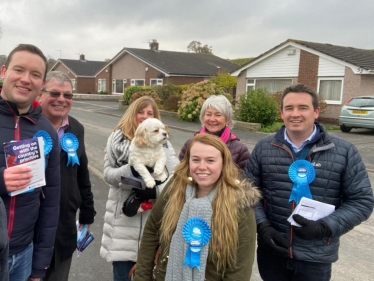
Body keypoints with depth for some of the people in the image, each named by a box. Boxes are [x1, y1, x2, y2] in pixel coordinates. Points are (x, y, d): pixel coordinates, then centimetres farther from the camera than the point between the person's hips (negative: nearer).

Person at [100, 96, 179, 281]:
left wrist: (156, 190, -20)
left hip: (154, 216, 1)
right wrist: (130, 170, -20)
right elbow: (108, 173, -1)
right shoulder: (118, 138, 3)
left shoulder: (162, 141, 6)